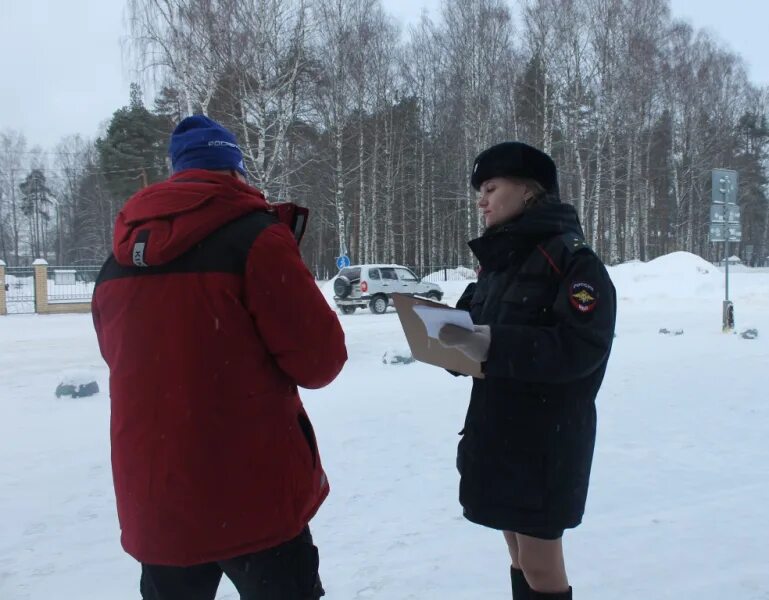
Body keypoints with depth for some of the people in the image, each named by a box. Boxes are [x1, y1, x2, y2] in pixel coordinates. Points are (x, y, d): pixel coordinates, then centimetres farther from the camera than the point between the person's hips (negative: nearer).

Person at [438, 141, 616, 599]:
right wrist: (453, 340, -5)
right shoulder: (499, 261, 12)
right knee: (520, 558, 18)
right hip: (496, 428, 8)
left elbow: (581, 347, -23)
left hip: (548, 436, -7)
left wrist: (494, 346, -32)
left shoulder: (572, 258, -13)